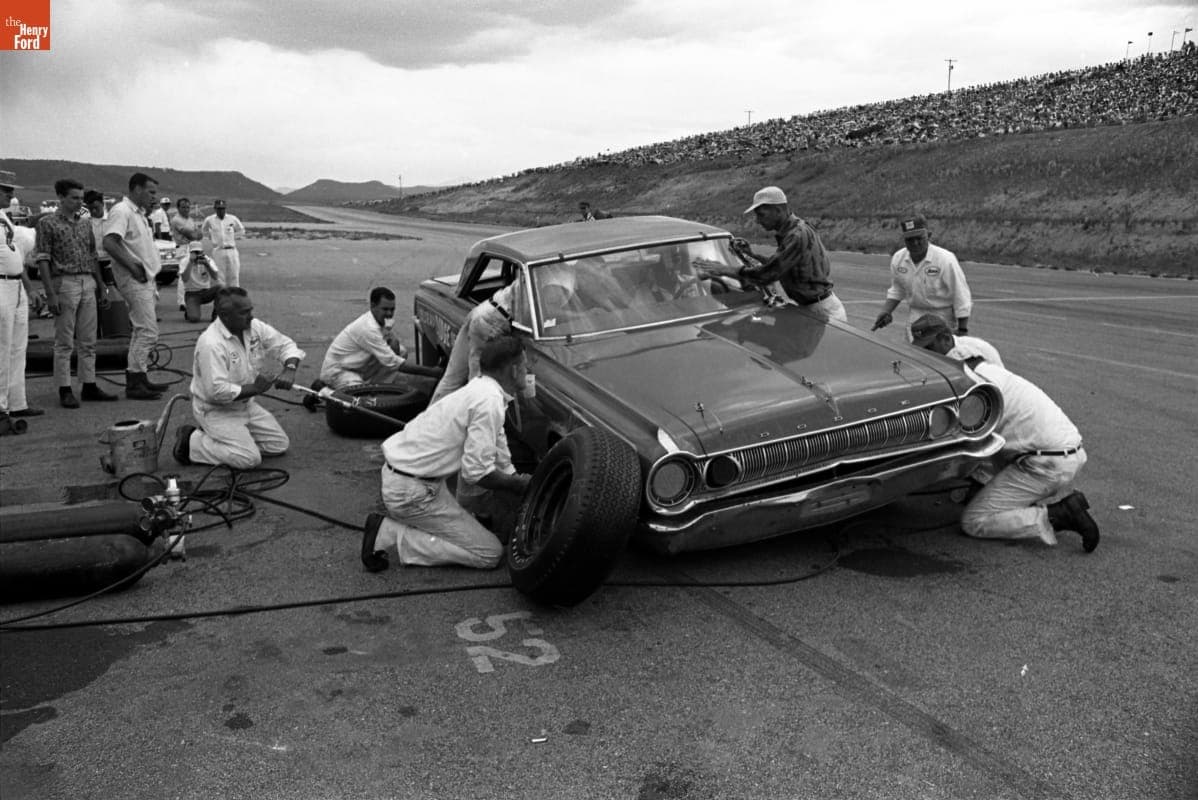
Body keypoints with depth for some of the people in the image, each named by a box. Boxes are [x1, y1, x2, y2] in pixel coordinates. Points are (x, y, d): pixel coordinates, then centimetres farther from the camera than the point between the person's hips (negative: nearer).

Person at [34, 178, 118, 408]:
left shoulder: (86, 222, 14)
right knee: (64, 343, -1)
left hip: (89, 283, 6)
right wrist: (51, 294, -14)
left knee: (88, 341, 8)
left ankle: (89, 386, 15)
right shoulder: (48, 223, -3)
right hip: (65, 283, -5)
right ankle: (65, 390, 3)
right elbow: (43, 260, -7)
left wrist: (101, 286, 14)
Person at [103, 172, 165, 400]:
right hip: (134, 280, -10)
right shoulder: (121, 211, -12)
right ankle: (134, 384, -6)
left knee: (142, 330, 14)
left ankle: (139, 378, 22)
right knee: (148, 331, -11)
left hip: (145, 279, 10)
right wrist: (132, 266, -23)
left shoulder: (138, 214, 18)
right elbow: (109, 242, -23)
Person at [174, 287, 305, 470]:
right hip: (215, 410, -8)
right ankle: (191, 442, 0)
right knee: (249, 458, -19)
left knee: (280, 445, 2)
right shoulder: (211, 344, -27)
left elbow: (286, 345, 5)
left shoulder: (254, 327, -4)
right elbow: (216, 391, -32)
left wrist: (289, 369, -16)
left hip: (246, 405, 8)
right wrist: (254, 388, -22)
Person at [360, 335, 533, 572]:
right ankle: (391, 534, -7)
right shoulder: (489, 401, -20)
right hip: (411, 492, -10)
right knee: (490, 553, -4)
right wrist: (520, 484, -9)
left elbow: (503, 464, 16)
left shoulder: (481, 390, 11)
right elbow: (475, 472, -23)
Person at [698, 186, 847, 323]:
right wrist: (750, 254, 9)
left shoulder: (798, 236, -23)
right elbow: (775, 266, 21)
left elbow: (767, 275, -25)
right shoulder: (789, 231, 9)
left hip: (822, 310, -9)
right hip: (807, 306, 9)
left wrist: (724, 270, -17)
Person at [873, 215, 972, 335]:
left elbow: (961, 295, -15)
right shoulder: (897, 259, -4)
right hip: (916, 314, 5)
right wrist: (886, 312, -2)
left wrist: (962, 330, -15)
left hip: (944, 316, -5)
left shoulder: (946, 259, -21)